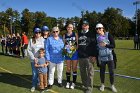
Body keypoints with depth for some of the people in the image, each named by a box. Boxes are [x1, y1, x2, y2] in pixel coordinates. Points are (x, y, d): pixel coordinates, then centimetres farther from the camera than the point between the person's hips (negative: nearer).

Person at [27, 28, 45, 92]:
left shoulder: (43, 40, 1)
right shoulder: (31, 40, 2)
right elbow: (29, 50, 0)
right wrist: (33, 58, -8)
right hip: (34, 60, 0)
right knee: (34, 73, 4)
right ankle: (34, 86, 21)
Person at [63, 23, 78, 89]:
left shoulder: (75, 34, -1)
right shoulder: (64, 36, 6)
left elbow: (78, 43, -2)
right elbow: (64, 44, 11)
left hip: (74, 53, -2)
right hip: (67, 54, 2)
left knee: (74, 68, 6)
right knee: (68, 68, 11)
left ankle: (73, 83, 19)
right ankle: (68, 82, 25)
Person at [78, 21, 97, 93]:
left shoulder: (91, 34, 0)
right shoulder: (79, 34, 15)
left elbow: (94, 45, -7)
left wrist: (94, 55, -14)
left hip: (89, 57, -5)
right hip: (80, 57, 5)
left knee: (90, 72, -3)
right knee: (82, 72, 14)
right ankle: (84, 84, 30)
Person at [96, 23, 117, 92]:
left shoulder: (108, 35, -6)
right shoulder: (96, 36, -2)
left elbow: (113, 45, -7)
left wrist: (105, 45, -21)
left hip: (109, 56, -1)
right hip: (101, 57, 1)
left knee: (111, 72, 3)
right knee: (102, 71, 11)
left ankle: (112, 85, 23)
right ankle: (102, 85, 30)